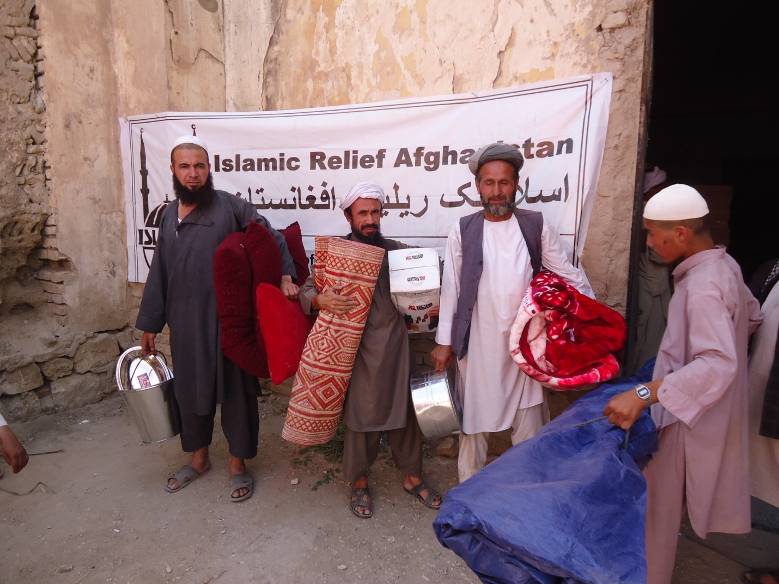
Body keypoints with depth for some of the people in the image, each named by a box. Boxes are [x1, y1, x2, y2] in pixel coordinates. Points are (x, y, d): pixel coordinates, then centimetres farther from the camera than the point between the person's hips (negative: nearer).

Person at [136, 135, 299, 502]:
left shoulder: (230, 206, -6)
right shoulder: (169, 215, 11)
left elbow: (273, 238, -4)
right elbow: (159, 274, 15)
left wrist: (285, 276, -21)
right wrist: (149, 323, 16)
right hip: (185, 323, 5)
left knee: (235, 389, 6)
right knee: (190, 389, 16)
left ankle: (237, 463, 24)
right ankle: (198, 457, 37)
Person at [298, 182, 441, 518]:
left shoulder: (396, 251, 6)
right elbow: (306, 291, -1)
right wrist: (321, 300, -23)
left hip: (396, 345, 3)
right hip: (358, 348, -2)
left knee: (404, 412, 13)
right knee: (361, 415, 8)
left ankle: (412, 477, 33)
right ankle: (359, 482, 31)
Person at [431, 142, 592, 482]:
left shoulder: (536, 226, 2)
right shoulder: (462, 231, -2)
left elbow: (569, 274, 8)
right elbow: (450, 288, 0)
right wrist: (444, 341, 1)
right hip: (477, 341, -1)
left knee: (529, 418, 9)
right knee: (473, 414, 10)